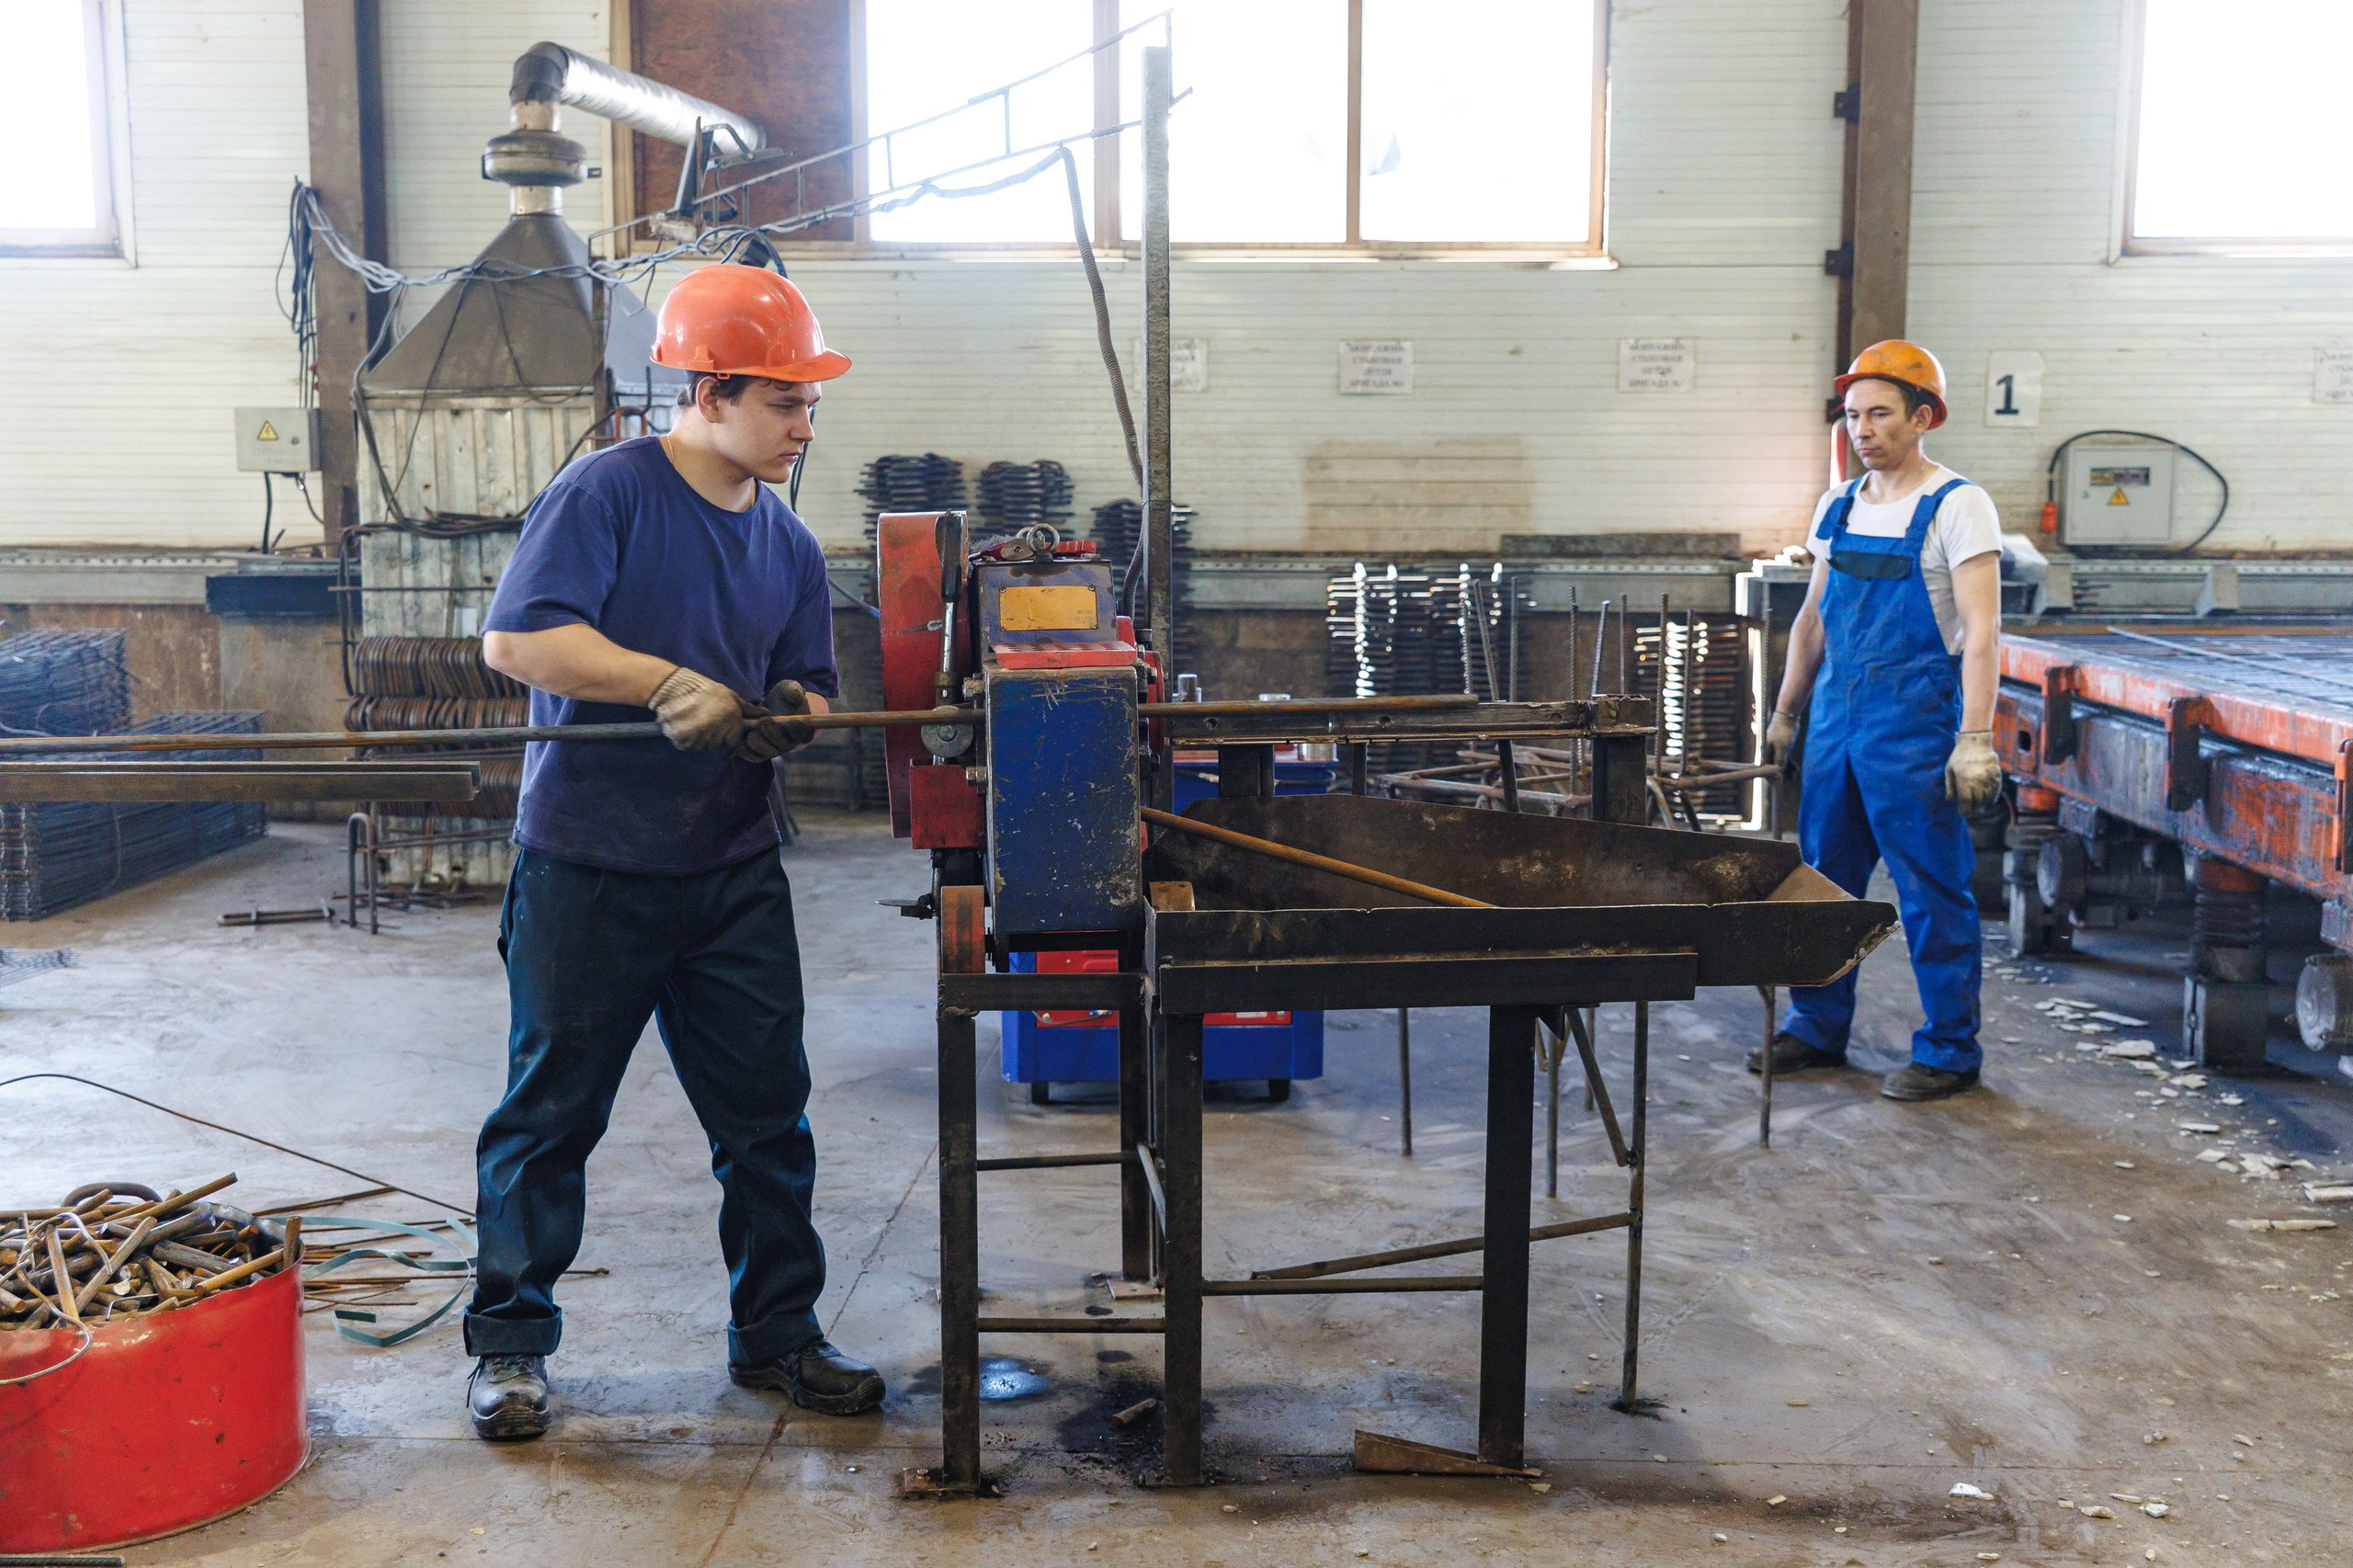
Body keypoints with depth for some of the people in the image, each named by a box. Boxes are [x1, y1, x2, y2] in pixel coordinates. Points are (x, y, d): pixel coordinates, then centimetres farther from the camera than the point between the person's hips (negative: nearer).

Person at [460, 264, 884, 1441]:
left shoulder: (787, 544, 9)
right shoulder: (607, 492, -10)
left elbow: (806, 690, 14)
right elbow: (517, 639, -19)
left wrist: (788, 716, -9)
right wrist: (670, 684, -26)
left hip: (732, 870, 6)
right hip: (588, 868, -5)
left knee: (767, 1112, 8)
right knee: (550, 1113, 7)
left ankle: (776, 1334, 23)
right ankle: (509, 1344, 22)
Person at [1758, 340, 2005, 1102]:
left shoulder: (1956, 506, -8)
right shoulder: (1839, 507, 12)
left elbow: (1981, 630, -14)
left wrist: (1974, 739, -21)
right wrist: (1785, 712, 18)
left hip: (1916, 726, -6)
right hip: (1835, 720, 7)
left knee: (1932, 893, 0)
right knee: (1823, 878, 12)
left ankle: (1949, 1053, 11)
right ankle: (1818, 1029, 25)